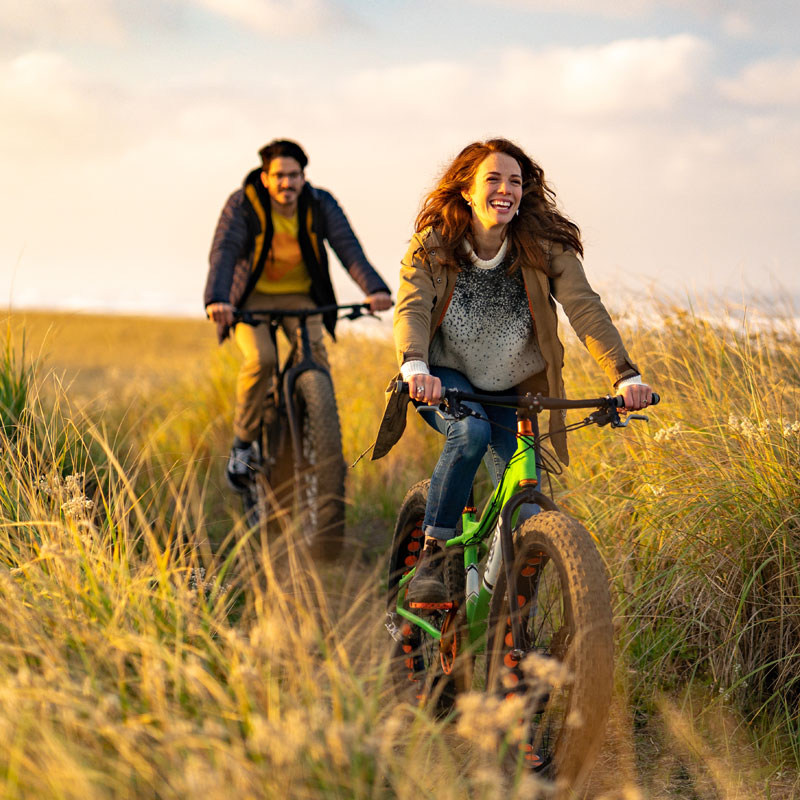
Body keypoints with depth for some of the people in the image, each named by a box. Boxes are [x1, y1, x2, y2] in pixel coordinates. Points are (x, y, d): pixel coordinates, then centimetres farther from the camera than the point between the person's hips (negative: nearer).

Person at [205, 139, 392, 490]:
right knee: (261, 359, -27)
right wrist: (216, 299, -49)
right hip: (252, 297, -2)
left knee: (316, 358, -22)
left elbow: (348, 248, -24)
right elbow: (223, 252, -30)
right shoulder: (242, 205, -17)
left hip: (300, 296, 2)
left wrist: (375, 289, -42)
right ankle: (244, 441, -6)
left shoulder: (321, 205, -11)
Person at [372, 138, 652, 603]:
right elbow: (411, 309, -30)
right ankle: (432, 558, -21)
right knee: (471, 433, -35)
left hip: (509, 391, 2)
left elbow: (586, 310, -25)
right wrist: (416, 368, -51)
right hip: (444, 380, -2)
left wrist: (626, 376, -40)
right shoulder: (433, 246, -15)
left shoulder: (545, 247, -14)